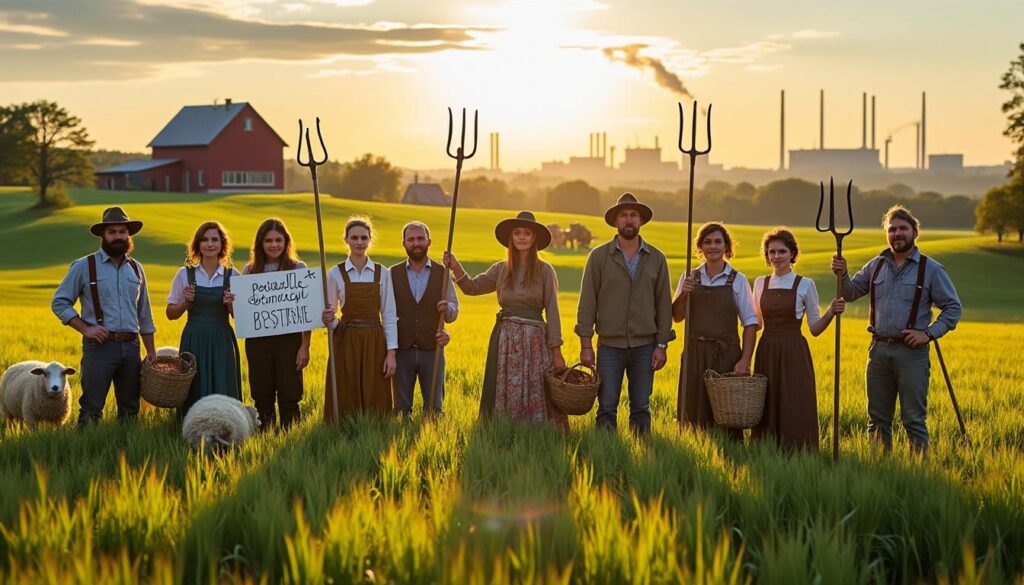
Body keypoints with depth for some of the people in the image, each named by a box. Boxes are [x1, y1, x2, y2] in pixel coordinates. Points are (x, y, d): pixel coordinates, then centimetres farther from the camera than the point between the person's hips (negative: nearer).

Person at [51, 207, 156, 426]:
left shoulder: (136, 268, 13)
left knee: (130, 410, 9)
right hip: (99, 347, -4)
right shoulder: (84, 266, 0)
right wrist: (85, 328, -10)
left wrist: (151, 352, 14)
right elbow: (59, 302, 0)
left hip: (131, 348, 4)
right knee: (91, 410, -7)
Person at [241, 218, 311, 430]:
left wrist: (305, 346, -7)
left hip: (289, 339, -3)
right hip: (258, 341, 3)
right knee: (262, 397, 7)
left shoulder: (298, 268, 0)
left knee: (289, 397, -2)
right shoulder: (250, 270, 8)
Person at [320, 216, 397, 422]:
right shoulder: (335, 274, 1)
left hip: (374, 343, 1)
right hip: (346, 343, -1)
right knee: (346, 402, 0)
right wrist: (329, 320, -21)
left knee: (375, 403, 2)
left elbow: (389, 315, 2)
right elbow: (331, 317, 3)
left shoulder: (382, 273, 4)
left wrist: (391, 353, -4)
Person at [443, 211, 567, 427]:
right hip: (504, 339, 3)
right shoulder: (501, 269, 9)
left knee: (535, 399, -1)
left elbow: (552, 311, -2)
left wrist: (556, 351, -6)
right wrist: (456, 268, -1)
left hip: (534, 339, -3)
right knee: (505, 398, 7)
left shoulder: (544, 270, -1)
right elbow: (472, 287, 18)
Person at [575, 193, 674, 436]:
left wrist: (662, 344, -1)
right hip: (610, 345, -1)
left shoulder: (656, 258, 6)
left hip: (644, 346, 1)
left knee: (641, 408, 7)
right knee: (607, 408, -1)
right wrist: (586, 345, -6)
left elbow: (664, 304, 6)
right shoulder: (599, 256, 1)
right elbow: (587, 302, 0)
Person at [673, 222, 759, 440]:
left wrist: (745, 361, -12)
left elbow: (750, 324, -2)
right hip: (695, 354, 2)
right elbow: (677, 317, 9)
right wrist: (683, 295, -10)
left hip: (727, 355, -2)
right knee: (695, 414, 5)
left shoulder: (738, 280, 0)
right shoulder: (689, 278, 8)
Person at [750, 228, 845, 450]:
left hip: (794, 355, -3)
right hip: (766, 354, 3)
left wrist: (831, 312, -15)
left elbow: (815, 329, 1)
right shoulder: (760, 283, 9)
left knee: (795, 414, -4)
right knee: (766, 415, 5)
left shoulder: (805, 285, -1)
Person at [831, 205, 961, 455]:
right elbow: (851, 293, 16)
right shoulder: (876, 265, 10)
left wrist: (929, 333, -10)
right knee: (878, 418, 10)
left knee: (913, 419, -1)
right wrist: (842, 275, -5)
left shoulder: (931, 269, -1)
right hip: (879, 349, 4)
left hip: (912, 352, -4)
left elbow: (953, 307, 1)